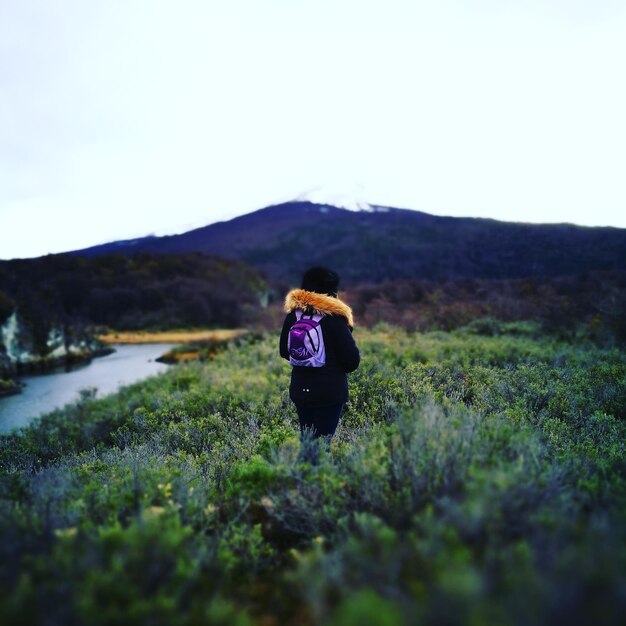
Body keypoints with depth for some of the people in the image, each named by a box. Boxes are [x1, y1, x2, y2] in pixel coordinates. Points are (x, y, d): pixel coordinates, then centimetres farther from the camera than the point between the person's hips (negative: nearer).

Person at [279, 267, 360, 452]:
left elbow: (284, 352, 12)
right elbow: (352, 360, -11)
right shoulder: (334, 318, -14)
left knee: (307, 439, 17)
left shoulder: (293, 314, 0)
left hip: (300, 390, 5)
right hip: (331, 393, -5)